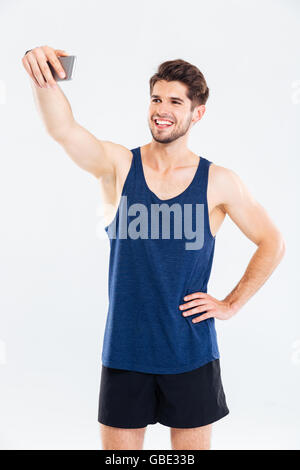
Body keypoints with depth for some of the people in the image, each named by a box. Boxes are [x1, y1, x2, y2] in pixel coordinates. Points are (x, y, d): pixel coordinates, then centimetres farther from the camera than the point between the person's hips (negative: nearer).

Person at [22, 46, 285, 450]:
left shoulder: (218, 182, -3)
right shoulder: (118, 166, -3)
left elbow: (272, 243, 7)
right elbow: (63, 130, -23)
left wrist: (231, 304, 2)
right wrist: (43, 79, -42)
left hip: (191, 354, 0)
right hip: (124, 351, 0)